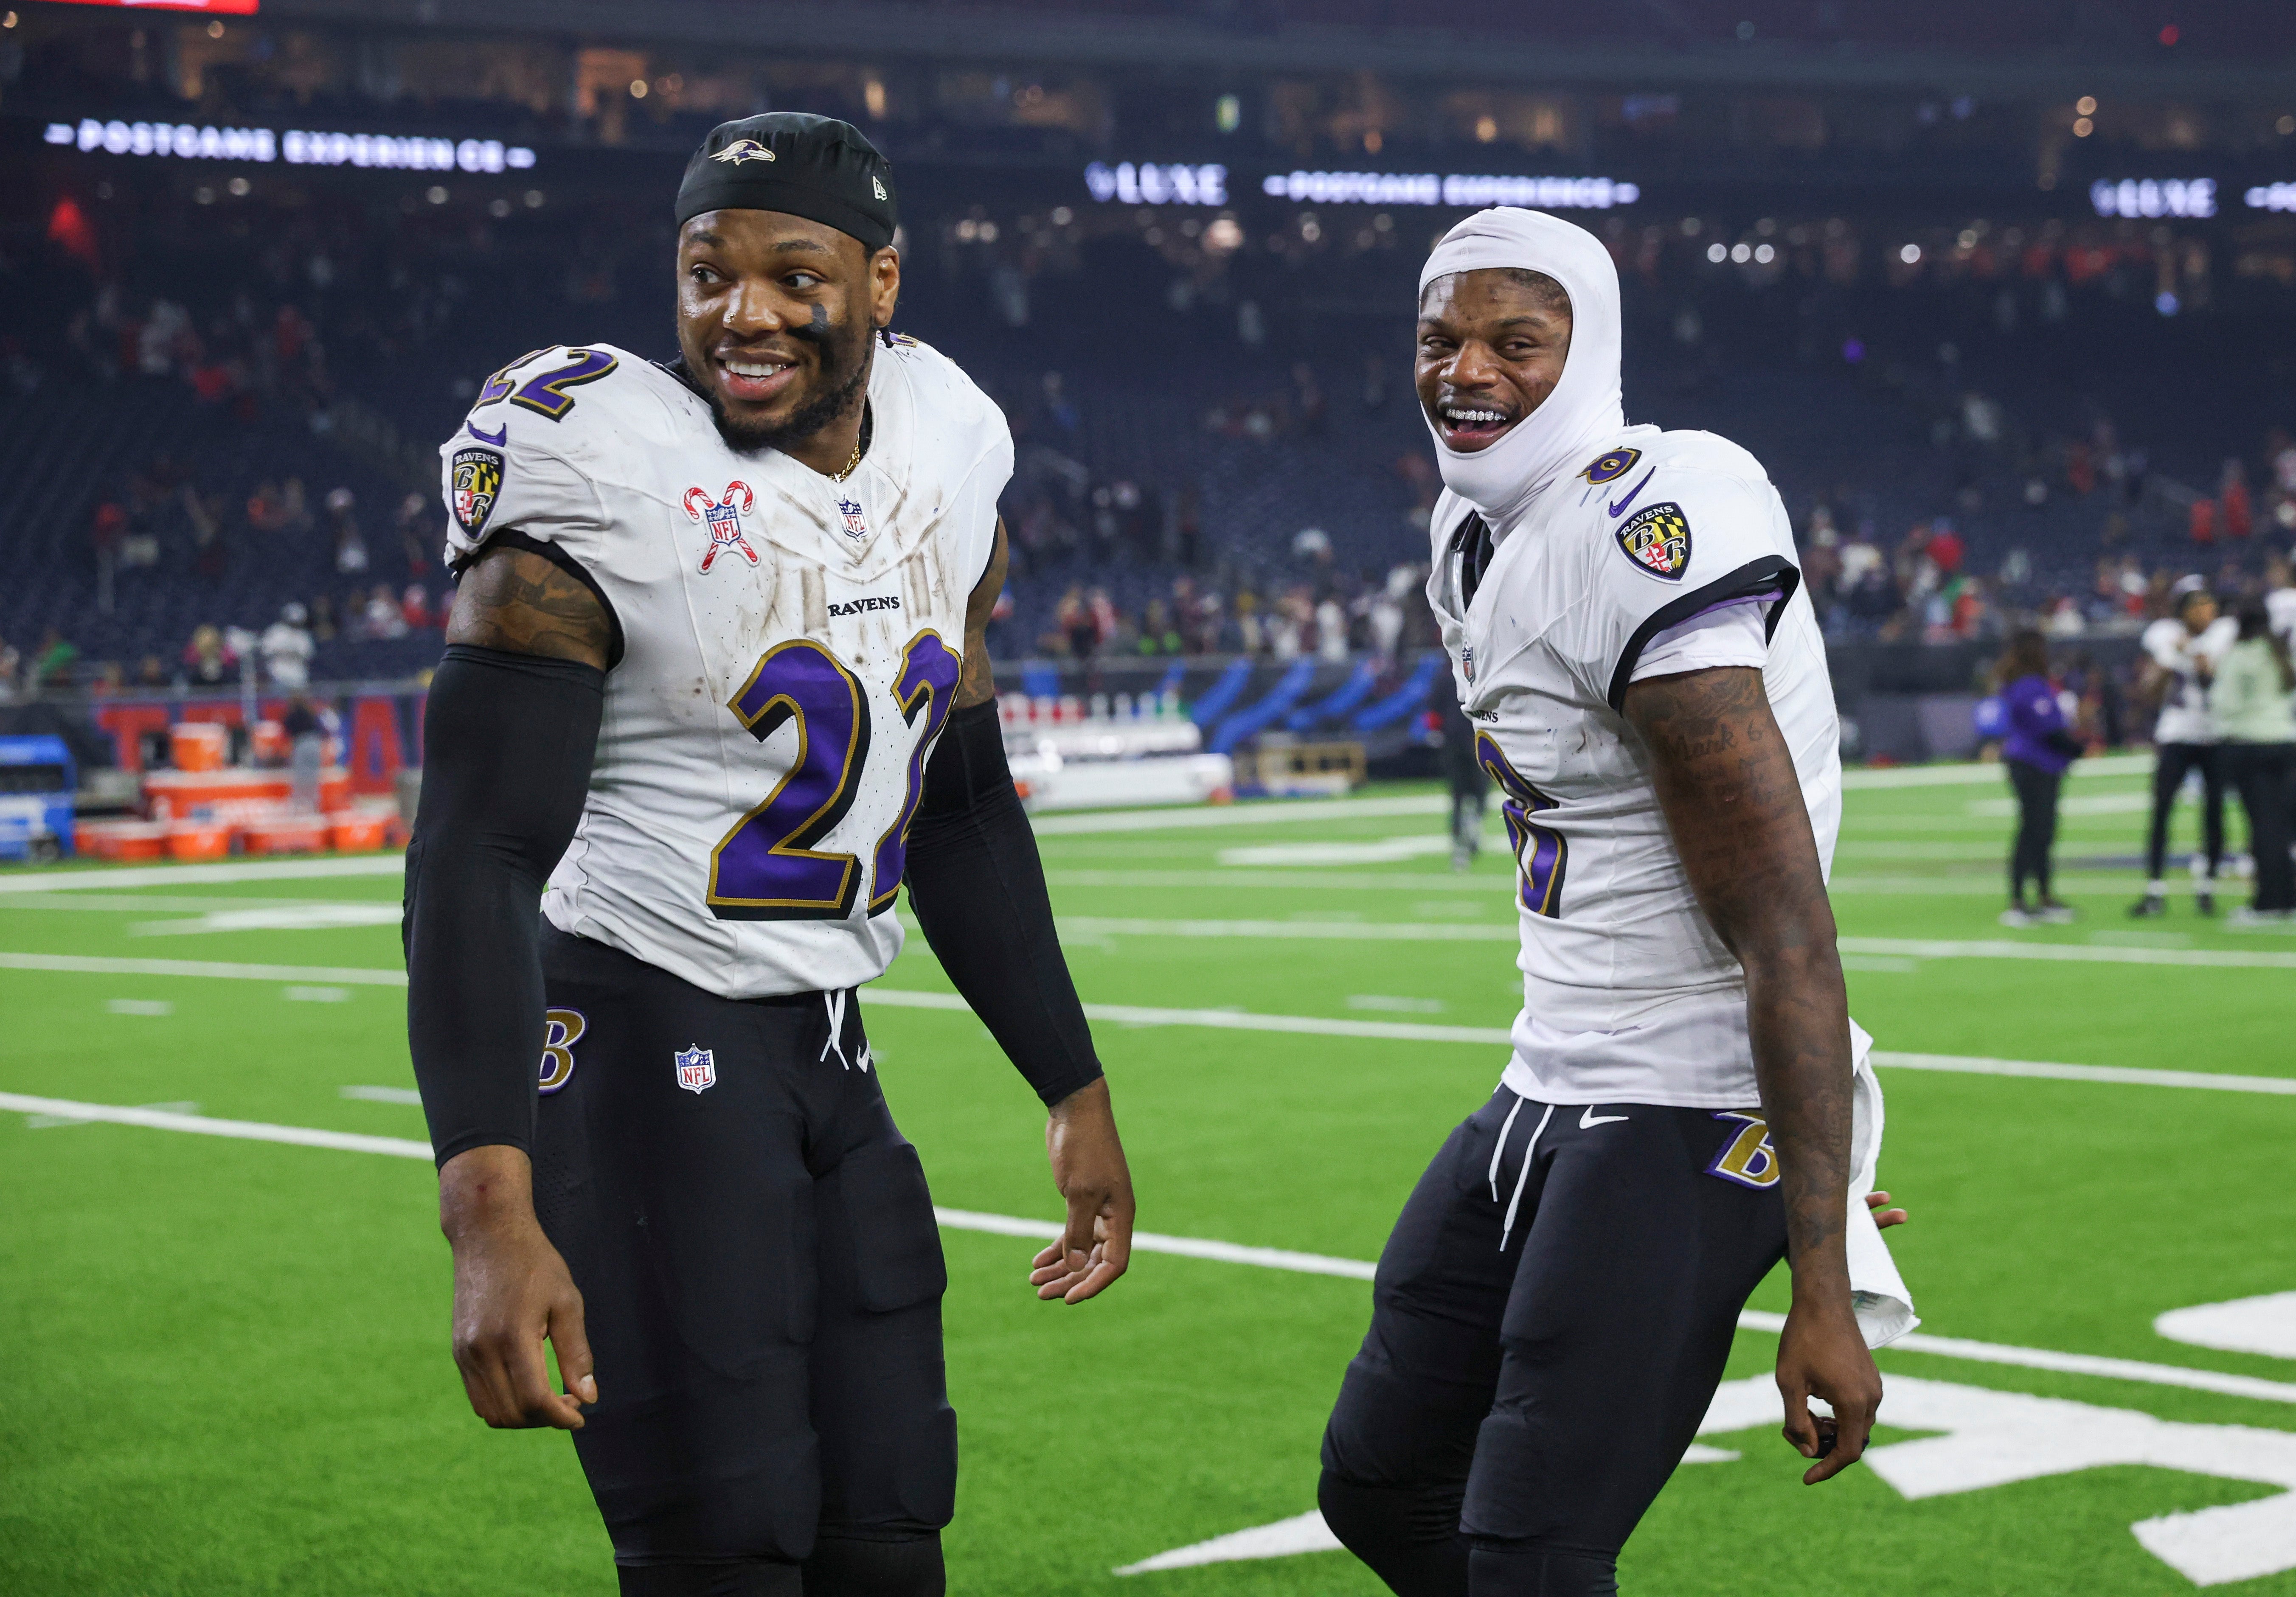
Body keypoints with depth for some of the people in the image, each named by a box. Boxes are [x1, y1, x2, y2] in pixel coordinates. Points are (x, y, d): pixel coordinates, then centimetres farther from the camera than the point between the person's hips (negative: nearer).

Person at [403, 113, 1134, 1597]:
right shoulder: (598, 487, -17)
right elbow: (479, 859, -21)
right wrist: (493, 1220, -31)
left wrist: (1077, 1094, 17)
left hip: (829, 1055, 7)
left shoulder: (943, 454, 4)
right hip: (643, 1032, -7)